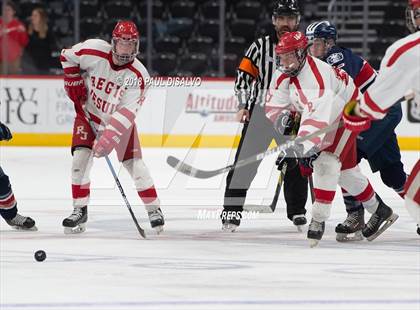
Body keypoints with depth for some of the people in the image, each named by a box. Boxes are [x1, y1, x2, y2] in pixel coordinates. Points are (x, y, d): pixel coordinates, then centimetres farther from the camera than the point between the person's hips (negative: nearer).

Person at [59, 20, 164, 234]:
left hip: (120, 120, -1)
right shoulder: (93, 52, -23)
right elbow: (67, 56, -2)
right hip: (89, 113, 1)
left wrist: (109, 137, -41)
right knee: (80, 157, -14)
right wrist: (74, 82, -8)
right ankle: (79, 211, -4)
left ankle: (154, 209, 7)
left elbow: (126, 113, -32)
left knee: (134, 164, -8)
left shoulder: (138, 75, -26)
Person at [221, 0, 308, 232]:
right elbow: (244, 76, 2)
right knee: (245, 162, -7)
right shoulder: (260, 47, 1)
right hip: (259, 112, -2)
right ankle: (231, 211, -4)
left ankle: (297, 210, 21)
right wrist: (243, 106, -7)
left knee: (297, 162, 5)